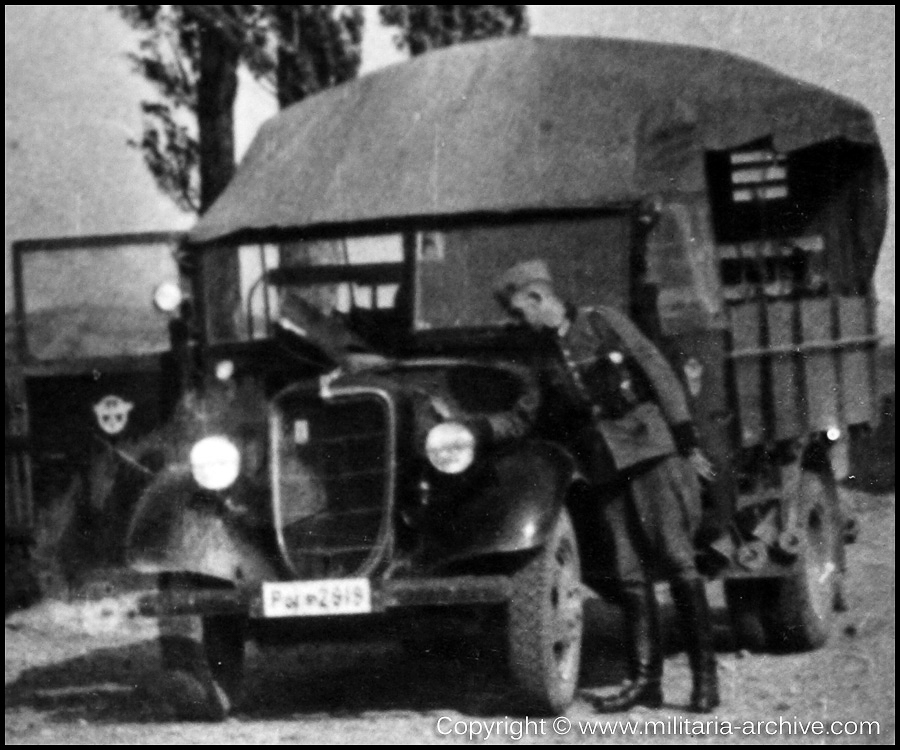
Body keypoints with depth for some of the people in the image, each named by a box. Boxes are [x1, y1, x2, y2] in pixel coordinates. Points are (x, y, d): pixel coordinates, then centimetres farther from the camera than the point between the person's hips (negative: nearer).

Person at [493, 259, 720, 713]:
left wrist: (687, 445, -6)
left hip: (651, 449, -5)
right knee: (630, 573, 1)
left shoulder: (604, 323, 0)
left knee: (676, 560, -10)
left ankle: (706, 676, -9)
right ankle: (646, 679, 3)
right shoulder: (546, 358, 15)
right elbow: (554, 424, 20)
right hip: (605, 468, 5)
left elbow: (659, 374, -2)